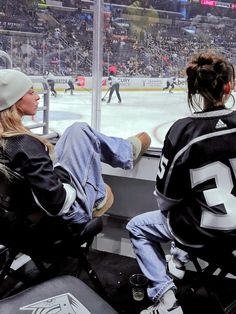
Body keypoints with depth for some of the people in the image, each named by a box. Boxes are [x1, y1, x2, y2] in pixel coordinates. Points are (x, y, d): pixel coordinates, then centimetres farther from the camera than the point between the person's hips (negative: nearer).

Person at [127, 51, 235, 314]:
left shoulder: (184, 129, -20)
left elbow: (167, 196, -11)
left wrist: (167, 210, 11)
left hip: (202, 229, -5)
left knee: (137, 227, 19)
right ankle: (179, 260, 46)